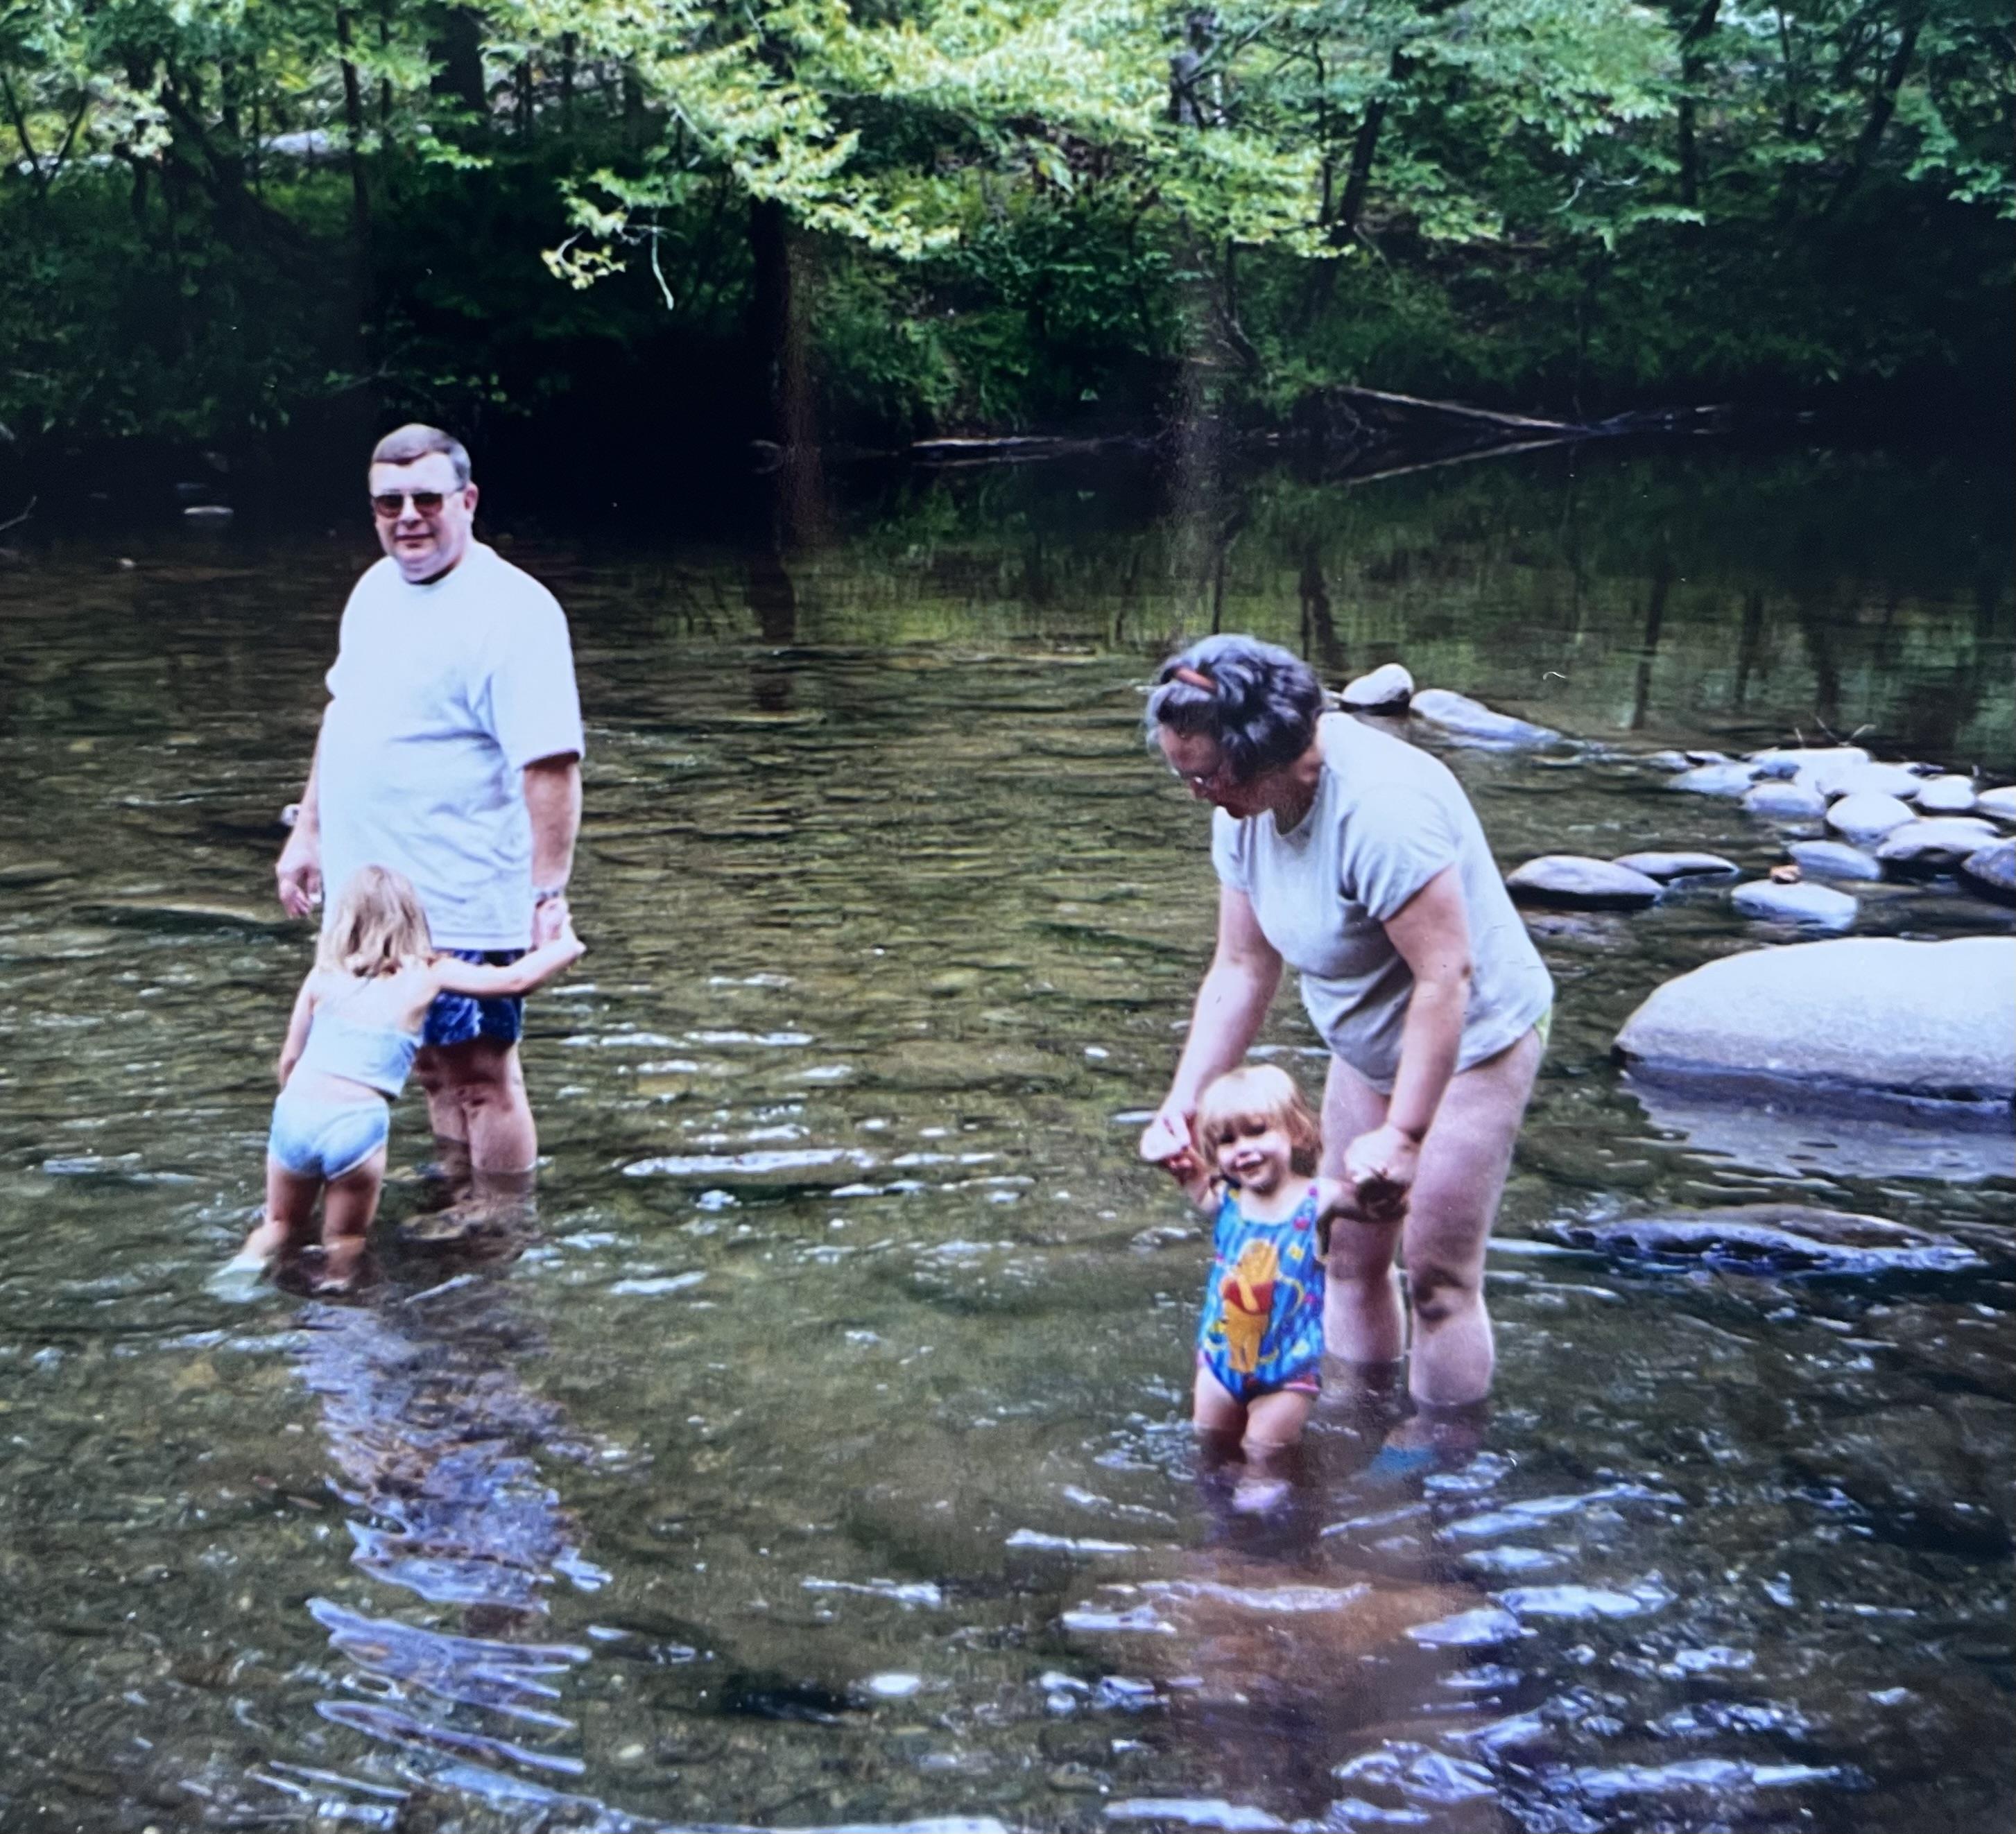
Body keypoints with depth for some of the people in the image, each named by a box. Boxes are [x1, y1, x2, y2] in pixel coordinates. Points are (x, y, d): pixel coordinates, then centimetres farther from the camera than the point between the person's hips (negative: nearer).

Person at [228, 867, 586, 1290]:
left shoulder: (323, 976, 12)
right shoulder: (428, 976, 6)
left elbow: (289, 1059, 15)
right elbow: (515, 979, 8)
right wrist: (566, 946, 24)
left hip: (296, 1112, 2)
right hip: (357, 1123, -2)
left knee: (281, 1223, 25)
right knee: (345, 1237, 19)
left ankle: (250, 1264, 0)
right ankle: (334, 1280, -6)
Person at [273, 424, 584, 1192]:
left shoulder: (512, 611, -17)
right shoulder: (376, 589, 9)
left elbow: (551, 765, -23)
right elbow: (344, 715, 21)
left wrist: (549, 894, -28)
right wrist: (308, 832, 20)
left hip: (461, 905, -8)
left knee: (481, 1074, 2)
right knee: (435, 1067, 20)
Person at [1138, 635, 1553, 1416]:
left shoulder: (1380, 803, -35)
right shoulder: (1244, 811, -9)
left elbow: (1445, 976, -34)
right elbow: (1241, 969, -3)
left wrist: (1402, 1136, -35)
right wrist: (1183, 1102, -12)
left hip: (1471, 1042, -8)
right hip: (1367, 1049, 8)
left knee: (1437, 1275, -4)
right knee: (1350, 1256, 13)